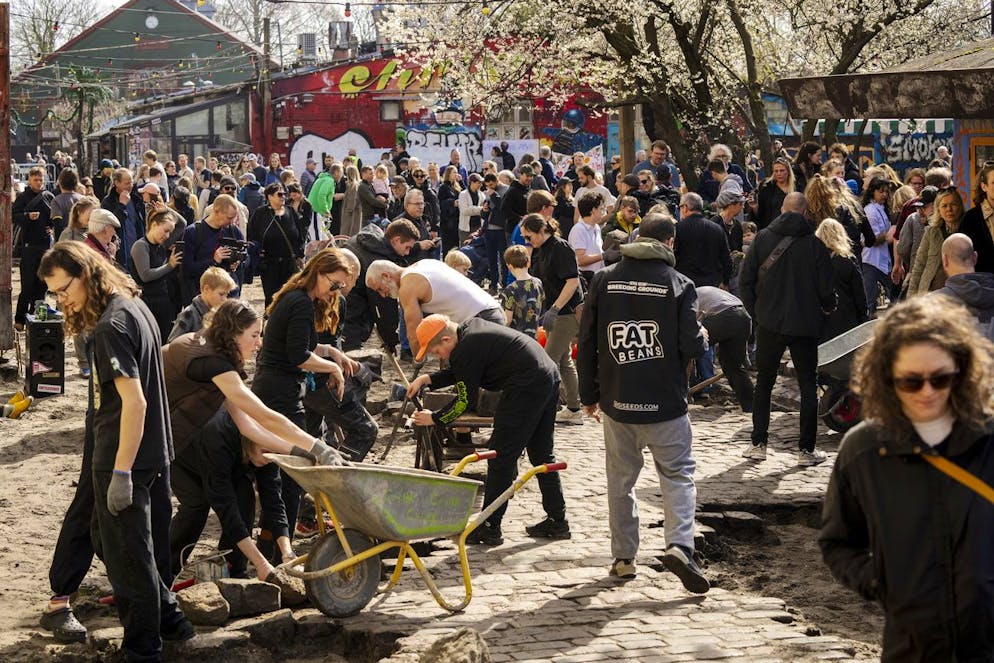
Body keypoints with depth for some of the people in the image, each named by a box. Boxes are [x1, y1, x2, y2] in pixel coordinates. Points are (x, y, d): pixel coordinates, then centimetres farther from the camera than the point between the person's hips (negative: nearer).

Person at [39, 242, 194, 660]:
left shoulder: (111, 326, -20)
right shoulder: (133, 305, 10)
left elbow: (134, 401, -24)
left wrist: (121, 472, -22)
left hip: (125, 457, -9)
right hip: (154, 454, 9)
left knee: (127, 558, 1)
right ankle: (167, 618, 31)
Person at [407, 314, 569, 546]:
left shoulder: (465, 351, -14)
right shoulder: (471, 328, 16)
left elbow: (465, 401, -7)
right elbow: (459, 374, 29)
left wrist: (434, 418, 6)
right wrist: (426, 379, 20)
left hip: (526, 386, -10)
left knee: (501, 457, -2)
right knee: (542, 453, 18)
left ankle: (490, 529, 1)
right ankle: (557, 522, 23)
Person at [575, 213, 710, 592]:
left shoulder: (604, 280, 2)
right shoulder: (678, 284, -7)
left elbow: (586, 343, 4)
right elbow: (691, 346, -11)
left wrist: (589, 395, 13)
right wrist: (703, 337, 14)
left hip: (616, 402, 3)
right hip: (665, 404, -3)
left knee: (620, 480, 13)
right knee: (678, 476, 6)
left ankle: (623, 558, 17)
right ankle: (679, 544, -14)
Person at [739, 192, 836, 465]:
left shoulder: (763, 238, -2)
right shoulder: (814, 244, -8)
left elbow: (745, 281, -2)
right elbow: (825, 288, -6)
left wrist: (756, 312, 9)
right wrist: (827, 308, 15)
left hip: (769, 323, 2)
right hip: (805, 326, -2)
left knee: (764, 383, 14)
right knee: (808, 386, 7)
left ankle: (758, 444, 12)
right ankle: (806, 450, 5)